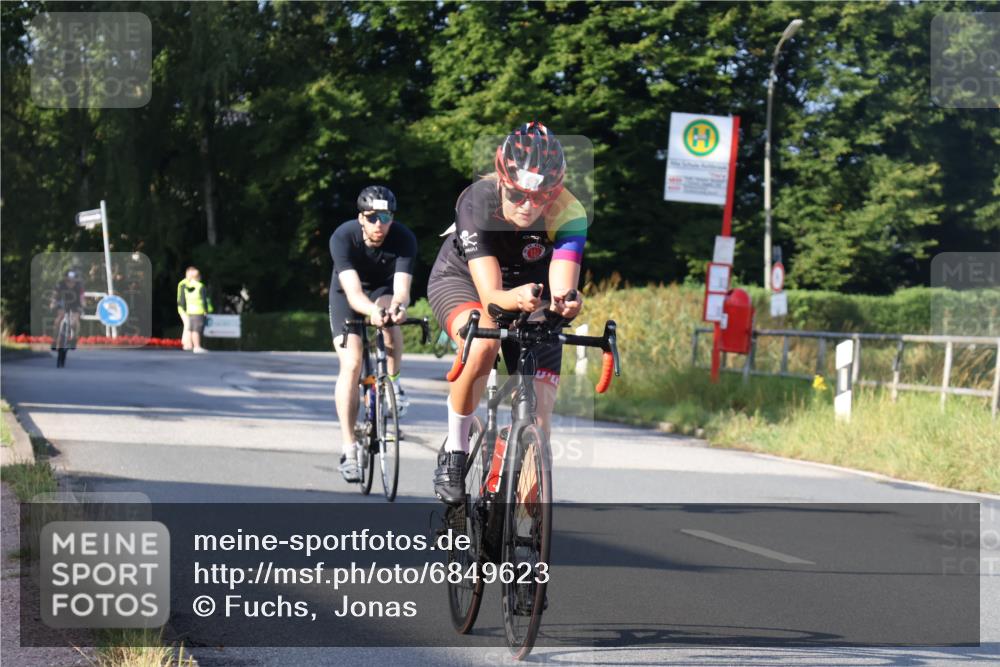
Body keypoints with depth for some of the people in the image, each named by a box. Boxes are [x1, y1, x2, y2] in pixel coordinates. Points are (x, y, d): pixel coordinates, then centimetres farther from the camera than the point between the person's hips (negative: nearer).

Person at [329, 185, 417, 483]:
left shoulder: (404, 239, -28)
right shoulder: (343, 237, -32)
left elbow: (402, 287, -38)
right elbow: (353, 291, -42)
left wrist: (398, 305, -62)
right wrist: (371, 311, -63)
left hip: (384, 290, 1)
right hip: (347, 295, -1)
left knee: (389, 319, -35)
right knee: (351, 364, -17)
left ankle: (393, 382, -8)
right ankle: (348, 447, -14)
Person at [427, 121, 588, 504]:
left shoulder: (568, 214, -30)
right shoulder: (477, 203, -34)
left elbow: (561, 288, -41)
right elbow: (490, 294, -41)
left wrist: (567, 302, -65)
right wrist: (514, 299, -64)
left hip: (530, 291, 2)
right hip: (461, 280, -2)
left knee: (537, 425, -10)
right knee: (483, 341, -38)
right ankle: (454, 453, -19)